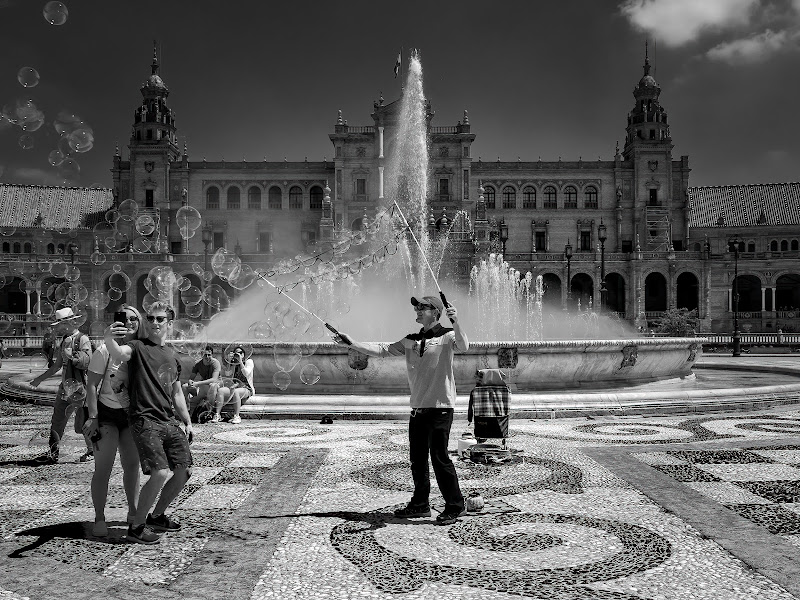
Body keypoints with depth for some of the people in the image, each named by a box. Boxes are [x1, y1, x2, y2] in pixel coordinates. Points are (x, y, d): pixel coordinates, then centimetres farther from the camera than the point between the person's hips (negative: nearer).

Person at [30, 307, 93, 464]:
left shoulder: (83, 340, -10)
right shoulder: (65, 340, 14)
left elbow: (86, 362, -21)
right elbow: (57, 365, 23)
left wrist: (70, 354, -21)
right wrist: (40, 378, 27)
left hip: (80, 387, -8)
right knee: (57, 420, 9)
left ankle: (91, 450, 14)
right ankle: (53, 453, 17)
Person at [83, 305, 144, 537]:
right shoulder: (106, 350, -15)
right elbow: (91, 385, -12)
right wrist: (93, 417, -16)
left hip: (131, 414, 4)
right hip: (107, 413, -4)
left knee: (132, 465, 11)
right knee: (103, 467, -4)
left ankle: (133, 512, 25)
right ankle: (99, 518, 7)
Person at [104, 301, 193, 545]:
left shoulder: (172, 355, 18)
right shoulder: (138, 347, -2)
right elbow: (119, 355, -27)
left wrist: (187, 421, 24)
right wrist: (108, 339, -48)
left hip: (170, 421, 7)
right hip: (145, 420, -7)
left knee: (184, 472, 7)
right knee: (160, 473, -17)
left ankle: (156, 516, 28)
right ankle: (136, 527, 2)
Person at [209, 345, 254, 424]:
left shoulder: (249, 361, 3)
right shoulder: (233, 363, 16)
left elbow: (246, 374, -14)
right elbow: (227, 374, 1)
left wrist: (240, 361, -16)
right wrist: (229, 361, -6)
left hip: (246, 388, -5)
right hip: (234, 386, 5)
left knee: (235, 392, -37)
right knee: (220, 391, -23)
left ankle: (236, 416, -32)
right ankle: (217, 415, -23)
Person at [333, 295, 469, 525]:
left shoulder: (446, 336, -3)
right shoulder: (411, 341, 14)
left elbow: (463, 346, -23)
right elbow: (382, 350, 12)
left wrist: (455, 322, -39)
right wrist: (351, 343, 5)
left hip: (440, 407, -6)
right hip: (417, 408, 7)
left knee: (440, 458, -5)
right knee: (417, 459, 12)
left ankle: (454, 507, 8)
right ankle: (420, 504, 25)